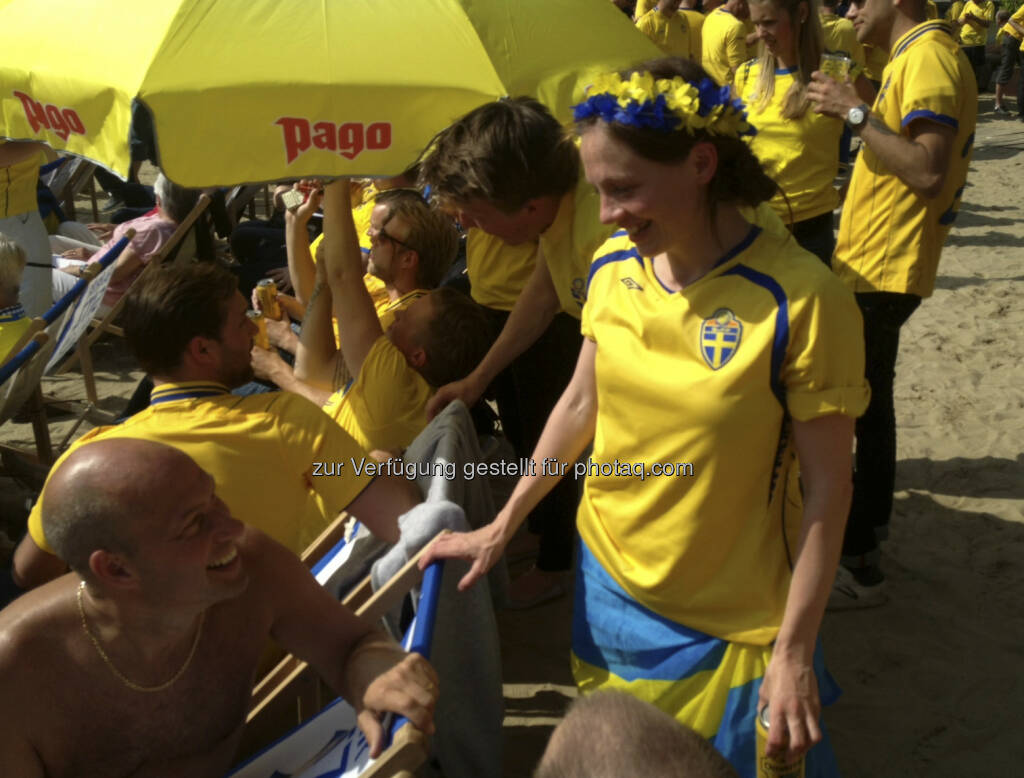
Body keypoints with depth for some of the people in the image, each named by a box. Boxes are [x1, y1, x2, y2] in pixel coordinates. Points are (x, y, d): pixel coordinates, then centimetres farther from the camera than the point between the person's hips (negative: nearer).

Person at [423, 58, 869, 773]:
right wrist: (500, 529, 7)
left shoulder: (801, 300, -22)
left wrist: (795, 652, -14)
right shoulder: (614, 267, -6)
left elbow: (826, 487, -17)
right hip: (607, 582, 5)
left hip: (728, 626, -4)